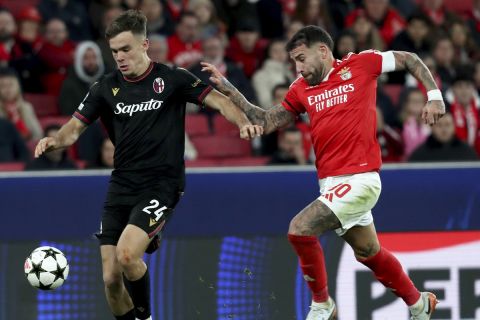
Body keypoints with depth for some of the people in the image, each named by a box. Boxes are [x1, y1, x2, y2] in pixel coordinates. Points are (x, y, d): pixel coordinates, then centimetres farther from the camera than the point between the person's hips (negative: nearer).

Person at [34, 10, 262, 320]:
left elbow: (217, 99, -6)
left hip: (161, 186, -5)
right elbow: (76, 127, 8)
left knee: (126, 254, -25)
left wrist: (243, 122, -25)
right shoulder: (106, 87, 7)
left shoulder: (171, 79, -4)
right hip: (121, 187, 5)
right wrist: (55, 140, -14)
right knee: (111, 278, -3)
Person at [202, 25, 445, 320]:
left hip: (359, 179, -7)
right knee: (368, 252, 19)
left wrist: (434, 95, -3)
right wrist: (228, 90, 5)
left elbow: (410, 60, 7)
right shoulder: (301, 90, 11)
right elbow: (266, 122, 12)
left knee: (300, 229, -19)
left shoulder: (361, 64, -4)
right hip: (331, 183, 7)